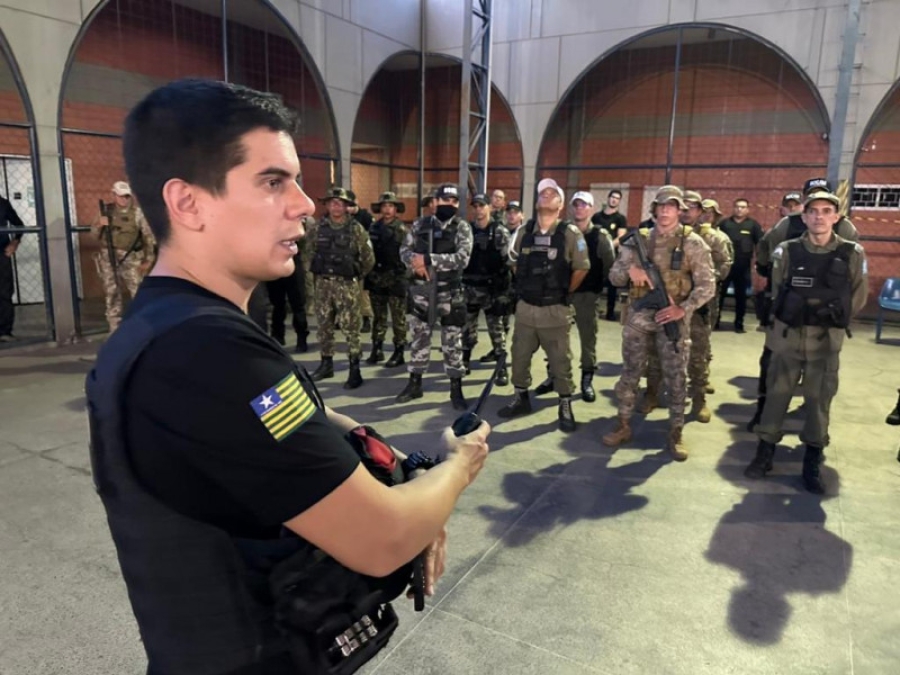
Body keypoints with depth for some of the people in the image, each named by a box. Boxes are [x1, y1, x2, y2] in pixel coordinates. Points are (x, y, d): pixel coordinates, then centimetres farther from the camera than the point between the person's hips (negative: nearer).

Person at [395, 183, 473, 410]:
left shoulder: (462, 227, -3)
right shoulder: (419, 225, 6)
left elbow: (462, 258, -16)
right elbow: (404, 251, 6)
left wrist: (428, 259, -19)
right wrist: (415, 262, -17)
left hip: (450, 294, -2)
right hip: (420, 291, 3)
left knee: (452, 343, 4)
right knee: (418, 339, 11)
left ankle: (456, 389, 15)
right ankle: (414, 383, 25)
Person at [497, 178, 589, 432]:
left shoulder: (570, 233, -8)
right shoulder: (524, 231, 4)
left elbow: (582, 268, -1)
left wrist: (563, 293, 6)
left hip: (554, 310, -4)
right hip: (525, 307, 4)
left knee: (560, 361, 5)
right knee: (519, 356, 13)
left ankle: (565, 407, 20)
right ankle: (521, 398, 31)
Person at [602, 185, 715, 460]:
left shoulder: (692, 243, -4)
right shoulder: (639, 239, 4)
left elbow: (707, 285, -6)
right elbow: (614, 276, 4)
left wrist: (683, 309, -18)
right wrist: (630, 268, -17)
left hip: (673, 318, -2)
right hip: (638, 316, 2)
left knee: (675, 378, 5)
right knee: (629, 374, 9)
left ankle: (675, 434, 18)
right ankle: (623, 425, 23)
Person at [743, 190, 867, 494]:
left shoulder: (853, 254, -2)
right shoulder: (786, 251, -4)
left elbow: (858, 297, 7)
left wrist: (832, 319, 6)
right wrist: (794, 318, 7)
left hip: (826, 340, 0)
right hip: (787, 335, 0)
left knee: (819, 399, 7)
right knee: (776, 393, 6)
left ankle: (812, 463, 19)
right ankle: (765, 452, 18)